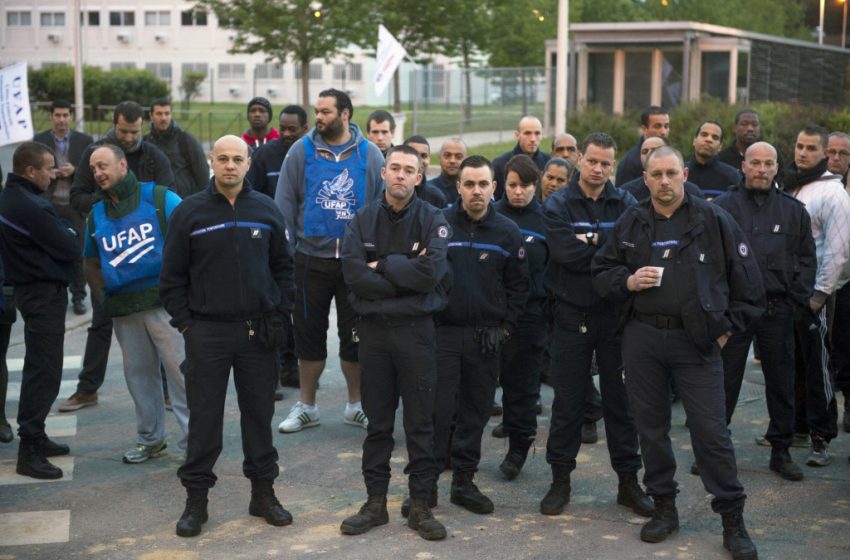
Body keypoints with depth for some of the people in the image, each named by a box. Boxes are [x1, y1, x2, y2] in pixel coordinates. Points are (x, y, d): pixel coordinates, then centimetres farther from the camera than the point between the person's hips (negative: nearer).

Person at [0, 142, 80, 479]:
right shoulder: (29, 206, -22)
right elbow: (69, 249, -18)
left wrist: (64, 233, -3)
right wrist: (71, 233, 1)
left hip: (32, 289, 10)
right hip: (45, 292, -10)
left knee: (39, 367, 18)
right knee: (44, 371, -7)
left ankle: (35, 437, 28)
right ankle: (29, 451, -4)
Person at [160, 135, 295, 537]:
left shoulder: (266, 210, 6)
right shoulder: (189, 212, -1)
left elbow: (283, 266, 12)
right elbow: (172, 276, 1)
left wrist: (280, 314, 4)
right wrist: (184, 323, -4)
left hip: (259, 332, 2)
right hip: (207, 332, -2)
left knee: (259, 414, 10)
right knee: (204, 418, 2)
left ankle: (263, 492, 21)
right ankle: (196, 498, 13)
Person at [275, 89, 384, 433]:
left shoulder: (369, 154, 3)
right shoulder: (301, 151, 2)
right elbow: (285, 204, 2)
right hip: (311, 258, 0)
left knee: (356, 334, 8)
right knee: (309, 332, 8)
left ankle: (356, 405, 23)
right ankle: (306, 406, 21)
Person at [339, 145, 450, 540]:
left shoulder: (432, 219, -3)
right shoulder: (363, 220, 4)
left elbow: (430, 273, -17)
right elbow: (353, 274, -9)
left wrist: (382, 265, -10)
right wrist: (405, 278, -13)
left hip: (416, 330, -2)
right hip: (373, 330, 2)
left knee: (420, 423, 4)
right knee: (377, 422, 11)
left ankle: (420, 505, 15)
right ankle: (375, 503, 20)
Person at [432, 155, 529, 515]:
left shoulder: (507, 232, 4)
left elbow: (518, 286, 9)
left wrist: (506, 327, 1)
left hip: (486, 337, 3)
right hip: (442, 332, -2)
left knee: (476, 411, 9)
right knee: (437, 409, -5)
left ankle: (464, 481, 20)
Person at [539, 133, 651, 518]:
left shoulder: (625, 204, 4)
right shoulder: (557, 205, -1)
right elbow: (565, 252, -16)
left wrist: (592, 241, -16)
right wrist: (608, 250, -10)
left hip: (615, 313, 1)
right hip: (571, 314, -1)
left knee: (621, 399, 8)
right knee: (568, 400, 5)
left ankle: (628, 480, 18)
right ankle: (560, 479, 17)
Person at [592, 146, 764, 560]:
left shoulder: (714, 220, 1)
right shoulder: (630, 223, 8)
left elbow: (747, 281, 4)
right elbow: (601, 272, 14)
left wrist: (728, 327, 1)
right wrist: (627, 281, -6)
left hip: (698, 340, -3)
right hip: (642, 339, 3)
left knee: (711, 431, -3)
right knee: (651, 427, 10)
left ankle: (732, 519, 8)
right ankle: (664, 507, 25)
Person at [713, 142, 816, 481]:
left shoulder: (794, 211, 9)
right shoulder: (723, 207, 3)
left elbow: (807, 259, 11)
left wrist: (797, 301, 1)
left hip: (778, 310, 2)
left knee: (782, 384, 8)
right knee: (724, 381, 2)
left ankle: (781, 451, 19)